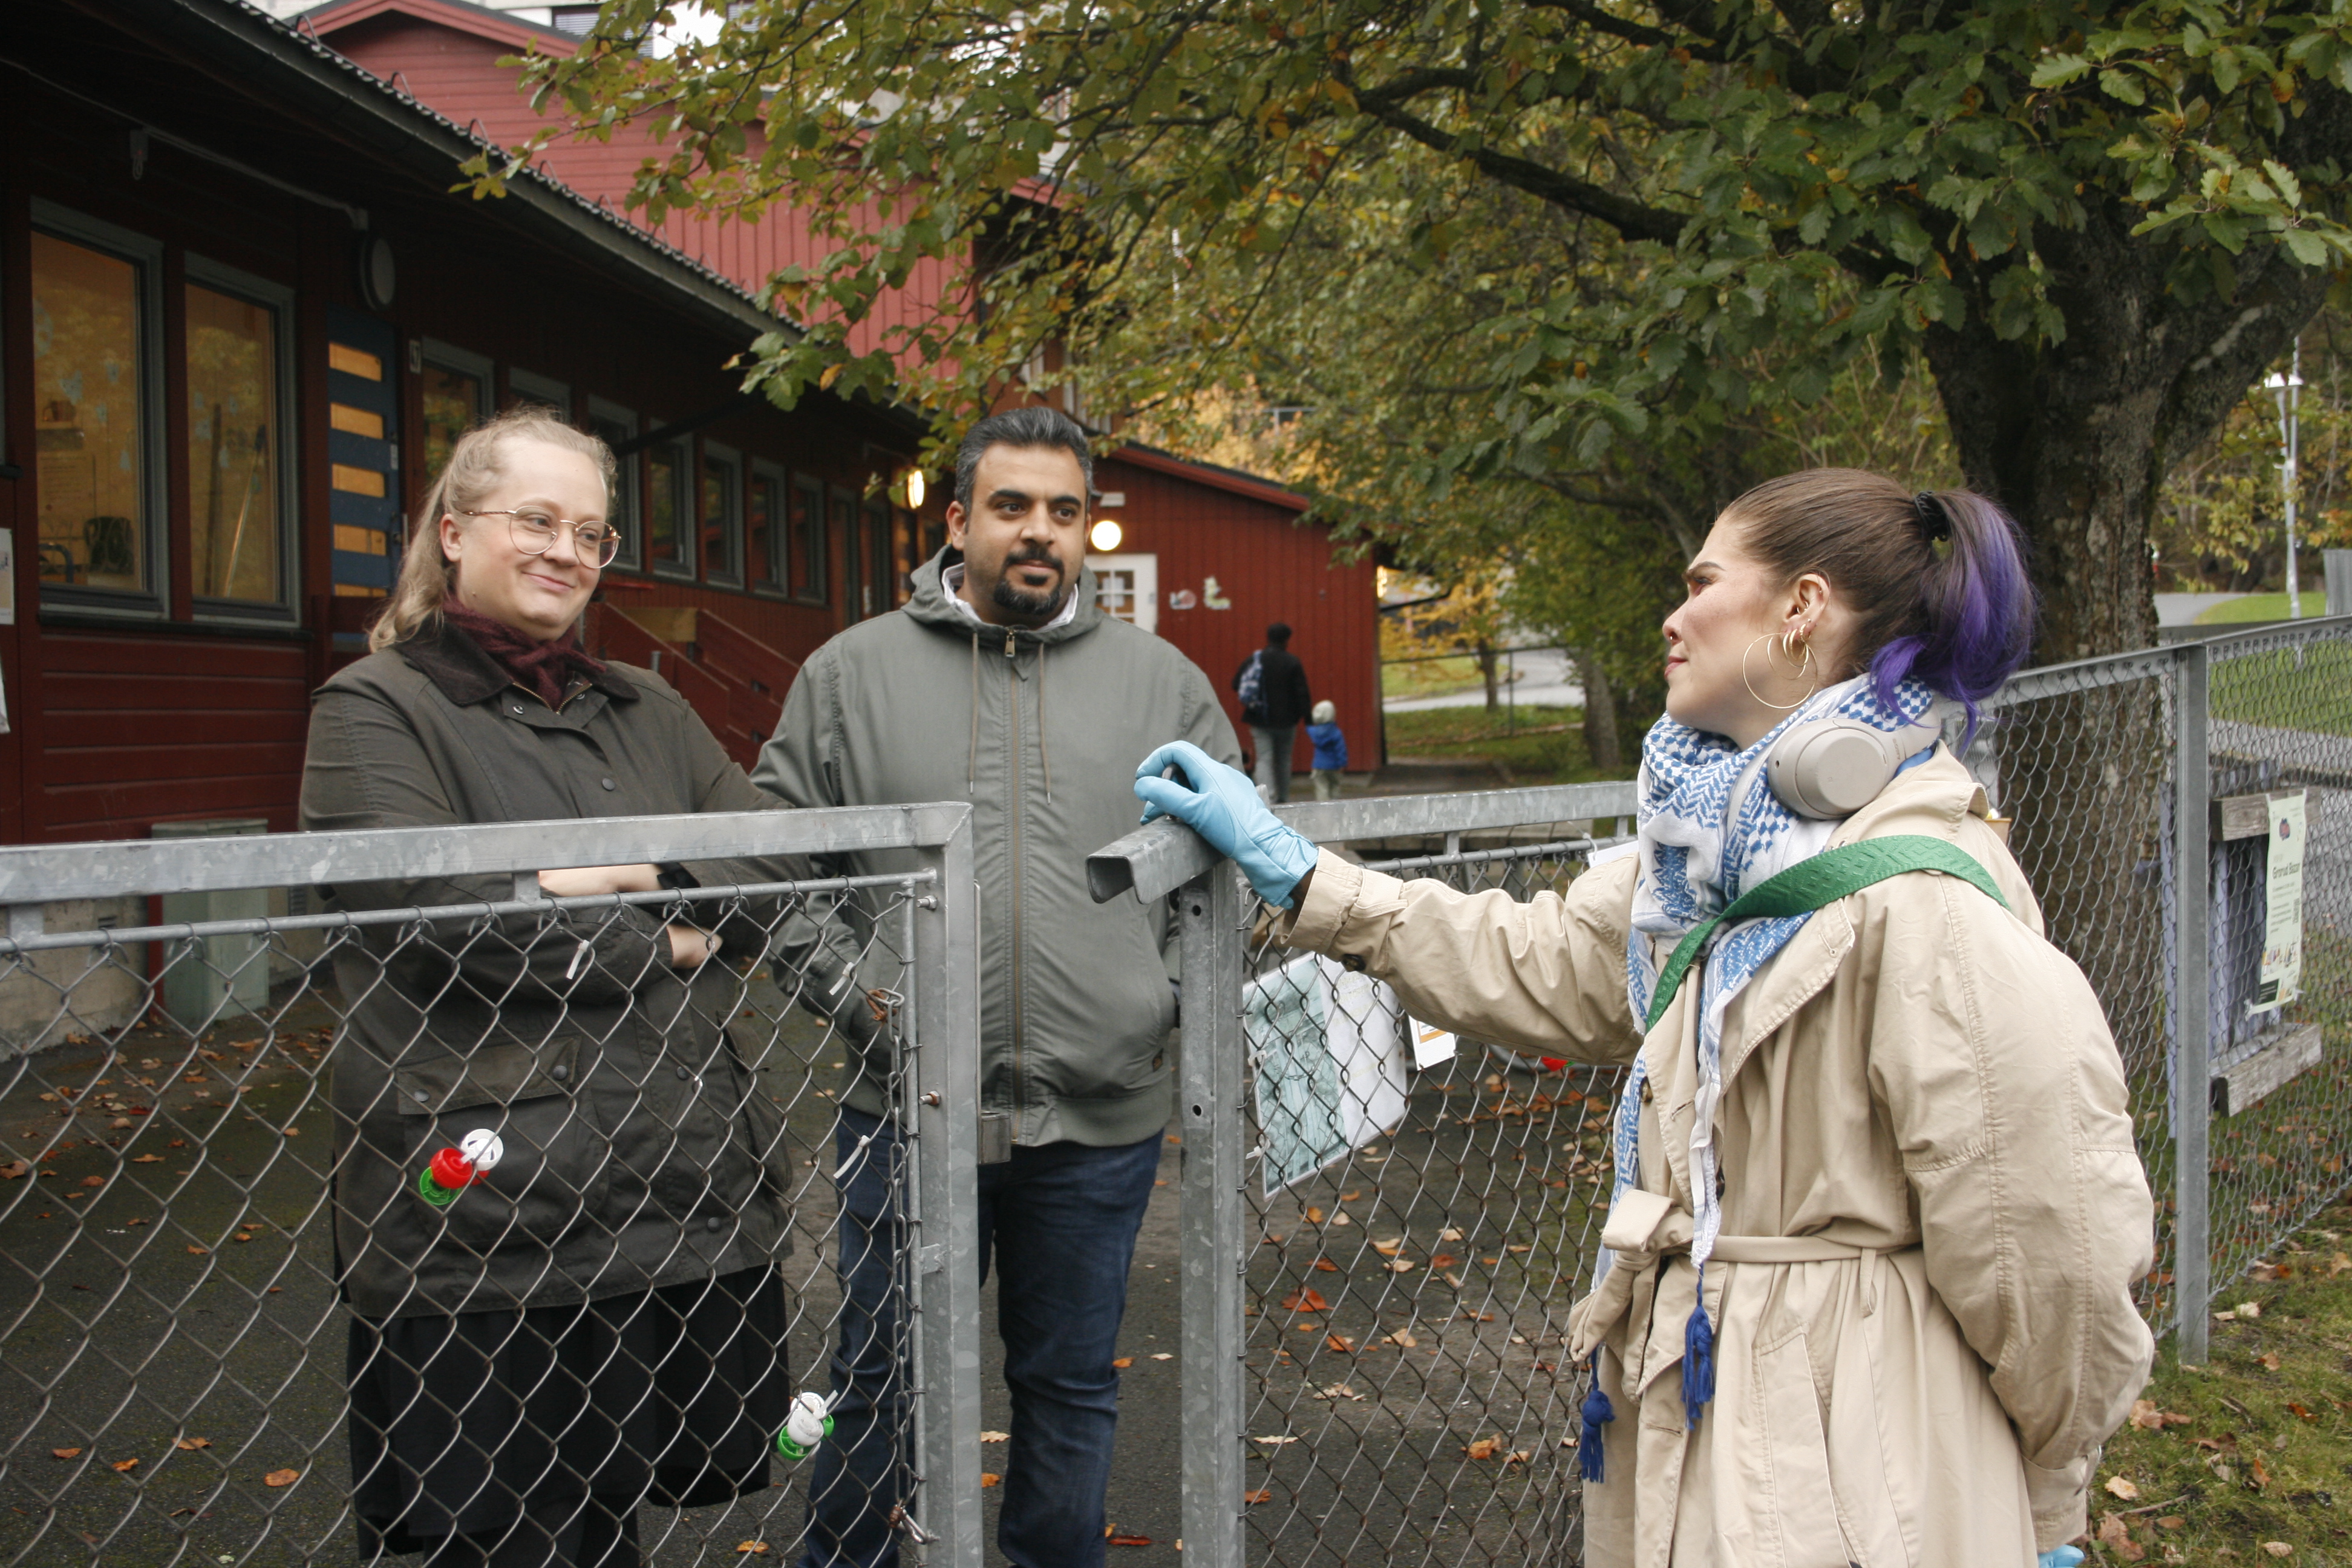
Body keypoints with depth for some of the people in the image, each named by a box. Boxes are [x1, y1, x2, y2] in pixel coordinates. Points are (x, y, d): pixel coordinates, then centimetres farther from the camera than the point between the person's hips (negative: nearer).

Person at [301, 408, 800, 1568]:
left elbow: (781, 862, 8)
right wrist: (659, 942, -7)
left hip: (681, 1198, 5)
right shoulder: (374, 710, 0)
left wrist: (633, 870, -9)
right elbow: (434, 912, -15)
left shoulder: (645, 712, 19)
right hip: (481, 1206, -5)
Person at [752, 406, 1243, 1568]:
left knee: (1071, 1386, 16)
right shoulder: (852, 672, 3)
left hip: (1102, 1121, 1)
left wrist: (1178, 989, 0)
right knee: (883, 1388, 11)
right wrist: (851, 988, -7)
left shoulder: (1163, 683, 6)